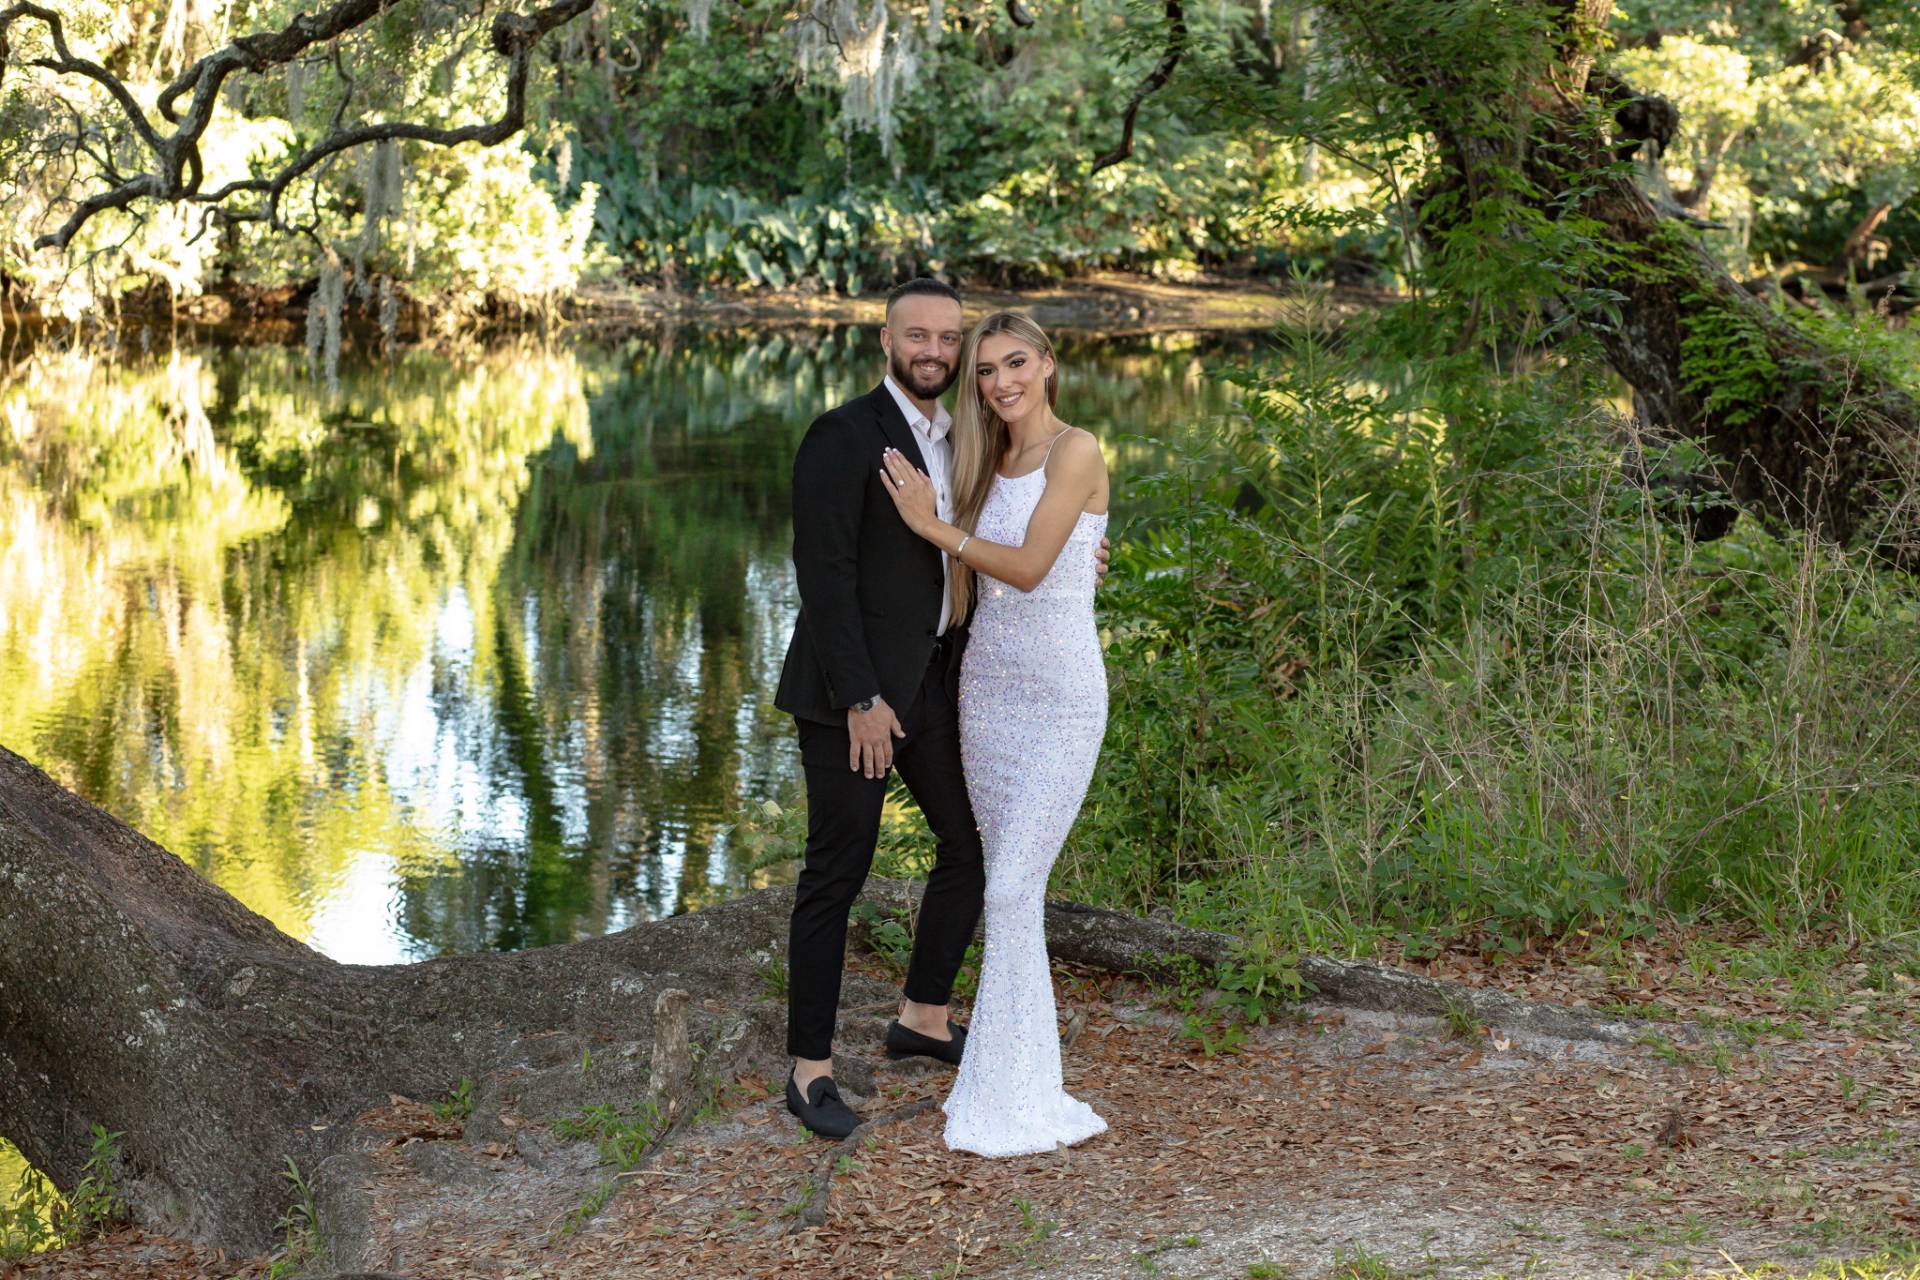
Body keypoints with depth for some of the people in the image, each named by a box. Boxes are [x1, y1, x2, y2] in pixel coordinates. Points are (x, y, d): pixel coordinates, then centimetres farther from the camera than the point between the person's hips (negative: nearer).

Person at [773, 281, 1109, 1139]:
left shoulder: (953, 439, 11)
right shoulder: (842, 436, -15)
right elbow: (824, 575, -19)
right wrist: (860, 700, -22)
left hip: (930, 681, 8)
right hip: (851, 690, -8)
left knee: (971, 844, 15)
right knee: (838, 874, -3)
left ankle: (923, 1019, 34)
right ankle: (810, 1070, 8)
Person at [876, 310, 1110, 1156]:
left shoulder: (1075, 453, -11)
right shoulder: (990, 463, 12)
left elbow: (1029, 568, -19)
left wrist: (934, 526, -11)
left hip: (1059, 697, -7)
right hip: (987, 686, 7)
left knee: (1012, 891, -9)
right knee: (1009, 890, 9)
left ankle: (1013, 1102, -1)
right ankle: (1022, 1080, 18)